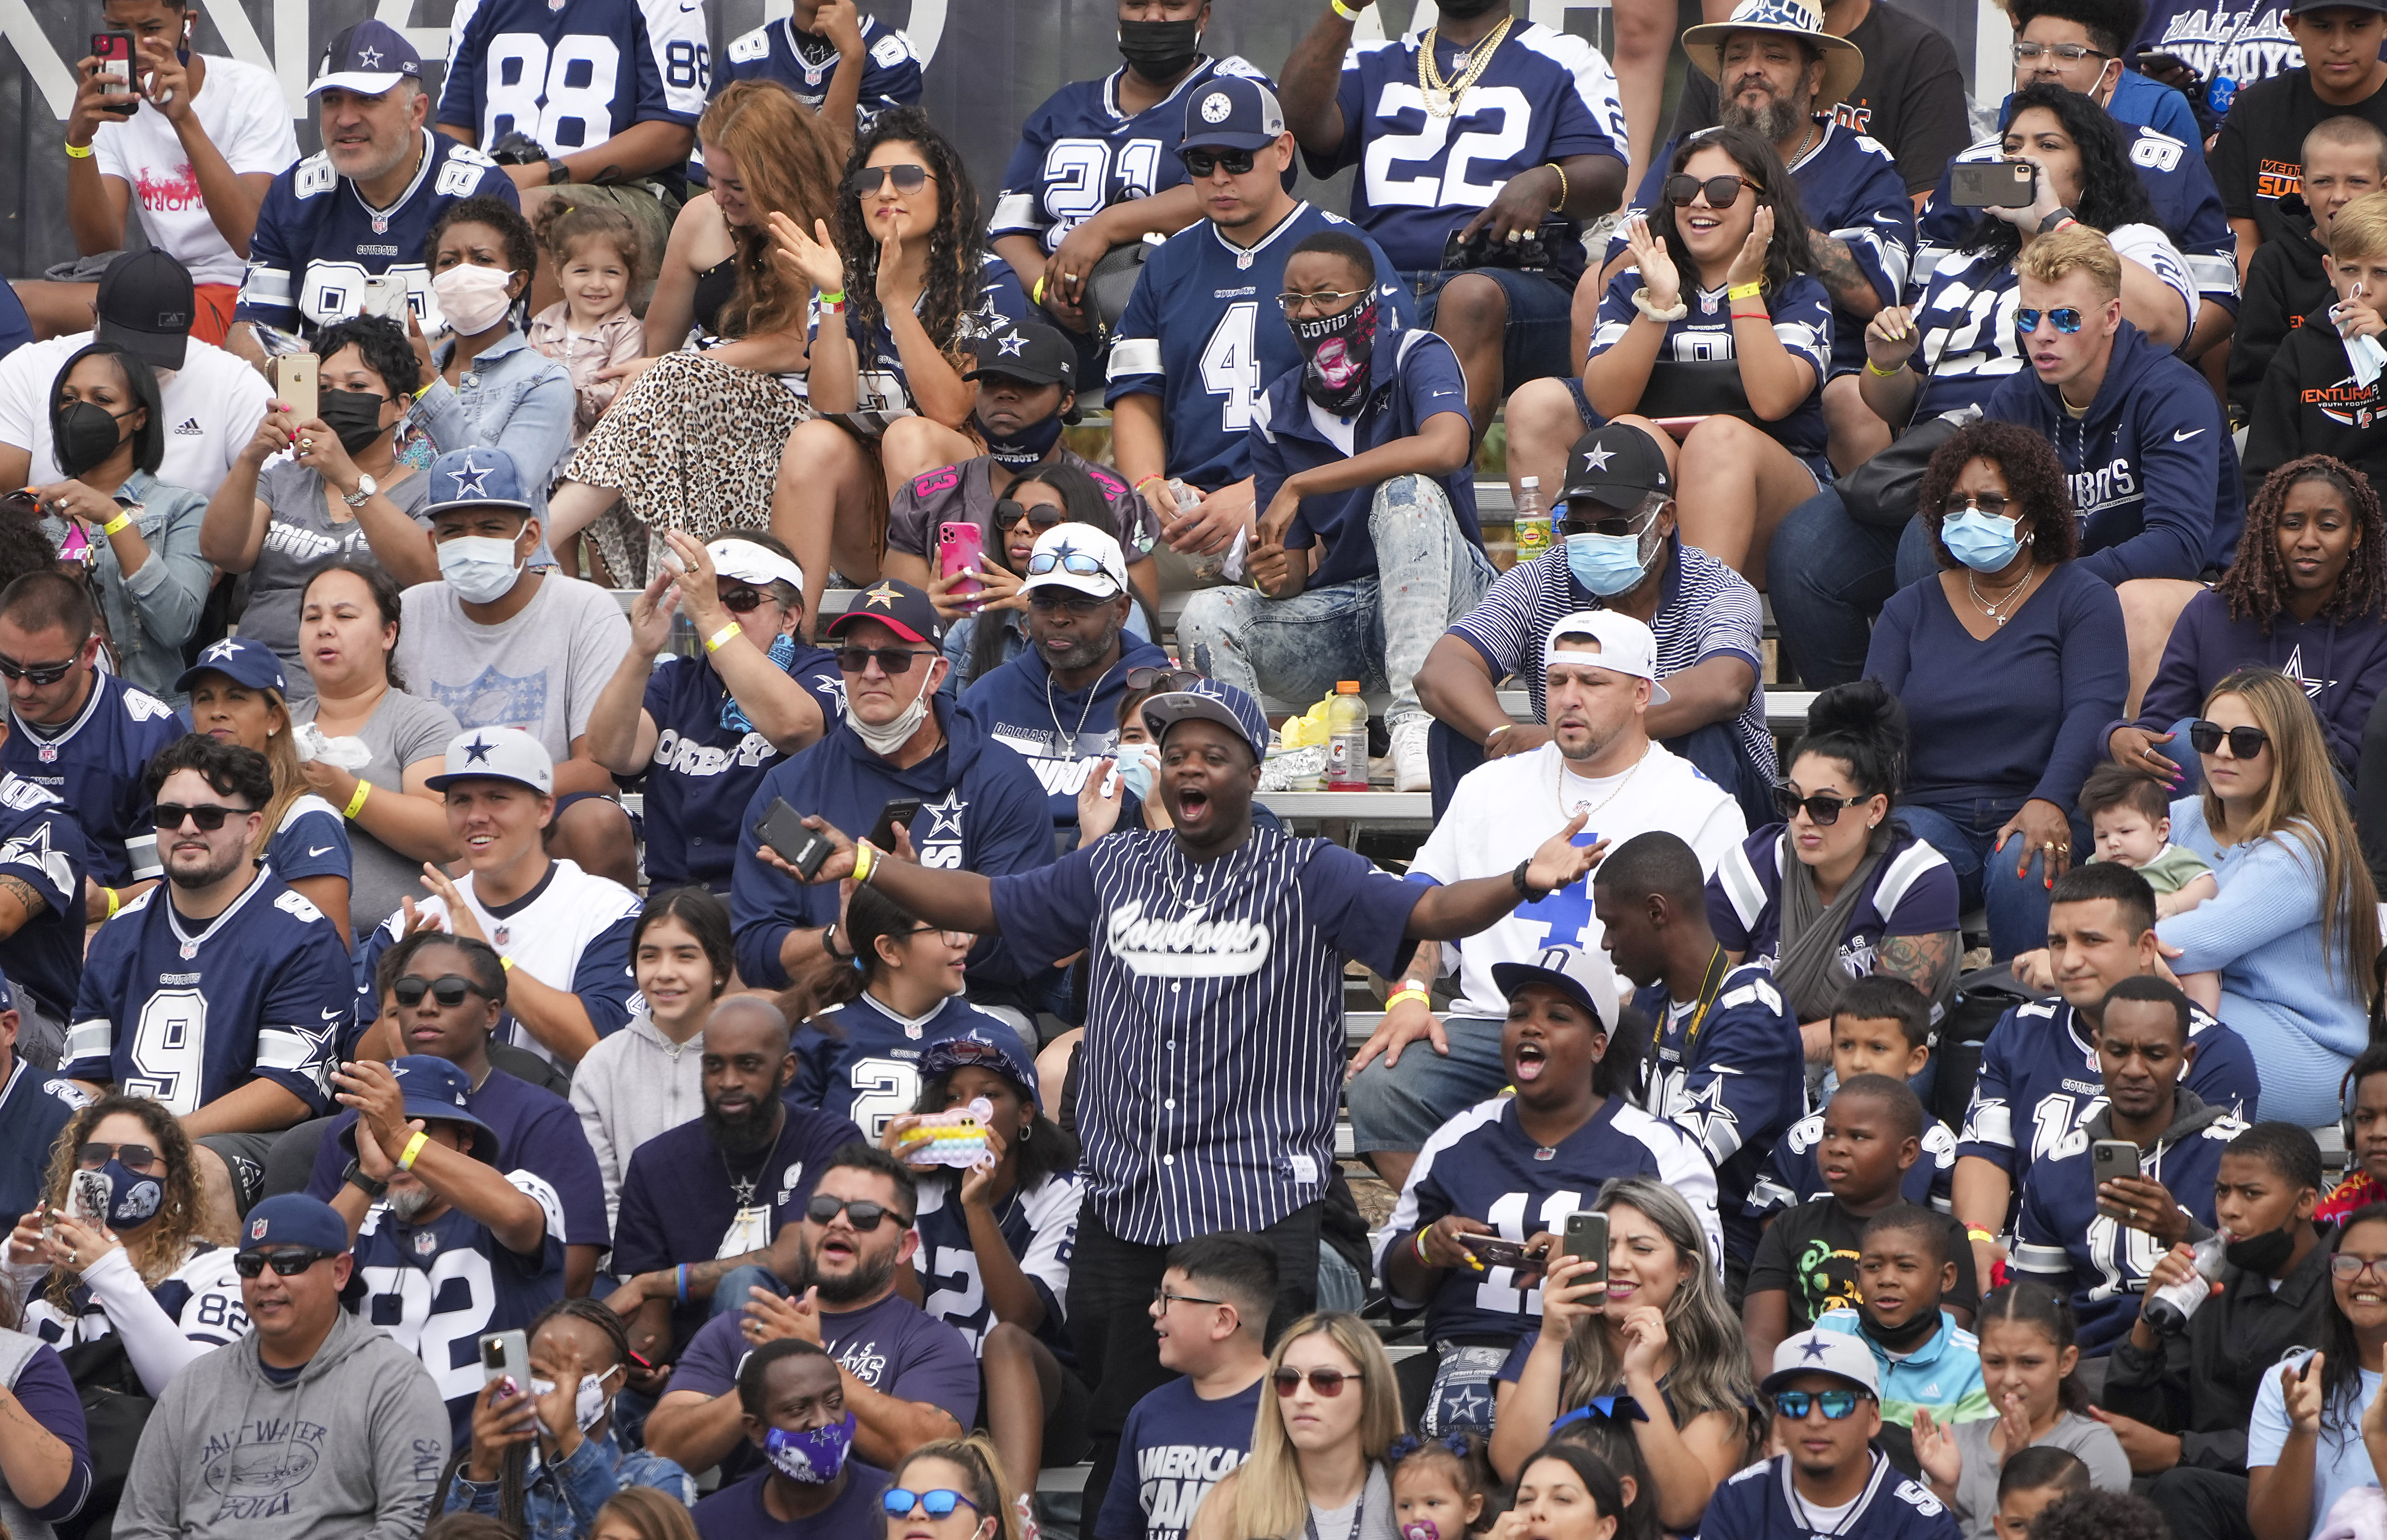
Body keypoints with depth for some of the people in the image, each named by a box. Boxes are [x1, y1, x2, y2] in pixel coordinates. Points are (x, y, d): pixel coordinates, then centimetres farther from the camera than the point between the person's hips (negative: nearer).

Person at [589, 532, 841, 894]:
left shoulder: (821, 673, 6)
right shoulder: (676, 682, 18)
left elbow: (792, 726, -19)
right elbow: (610, 754, 0)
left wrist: (711, 617, -21)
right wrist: (641, 652, -15)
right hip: (669, 898, 4)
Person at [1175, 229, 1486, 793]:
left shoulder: (1417, 358, -6)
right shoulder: (1274, 414, 7)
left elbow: (1446, 448, -31)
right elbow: (1295, 571, 6)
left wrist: (1300, 486, -27)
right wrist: (1275, 573, -22)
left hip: (1436, 594, -4)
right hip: (1329, 612, 4)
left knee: (1407, 493, -34)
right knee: (1207, 615, -22)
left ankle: (1414, 718, -46)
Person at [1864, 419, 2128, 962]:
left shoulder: (2082, 600, 7)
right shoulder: (1911, 610, 19)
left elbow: (2091, 712, -8)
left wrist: (2049, 803, -27)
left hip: (2038, 816, -2)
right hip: (1934, 813, 2)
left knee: (2023, 868, -36)